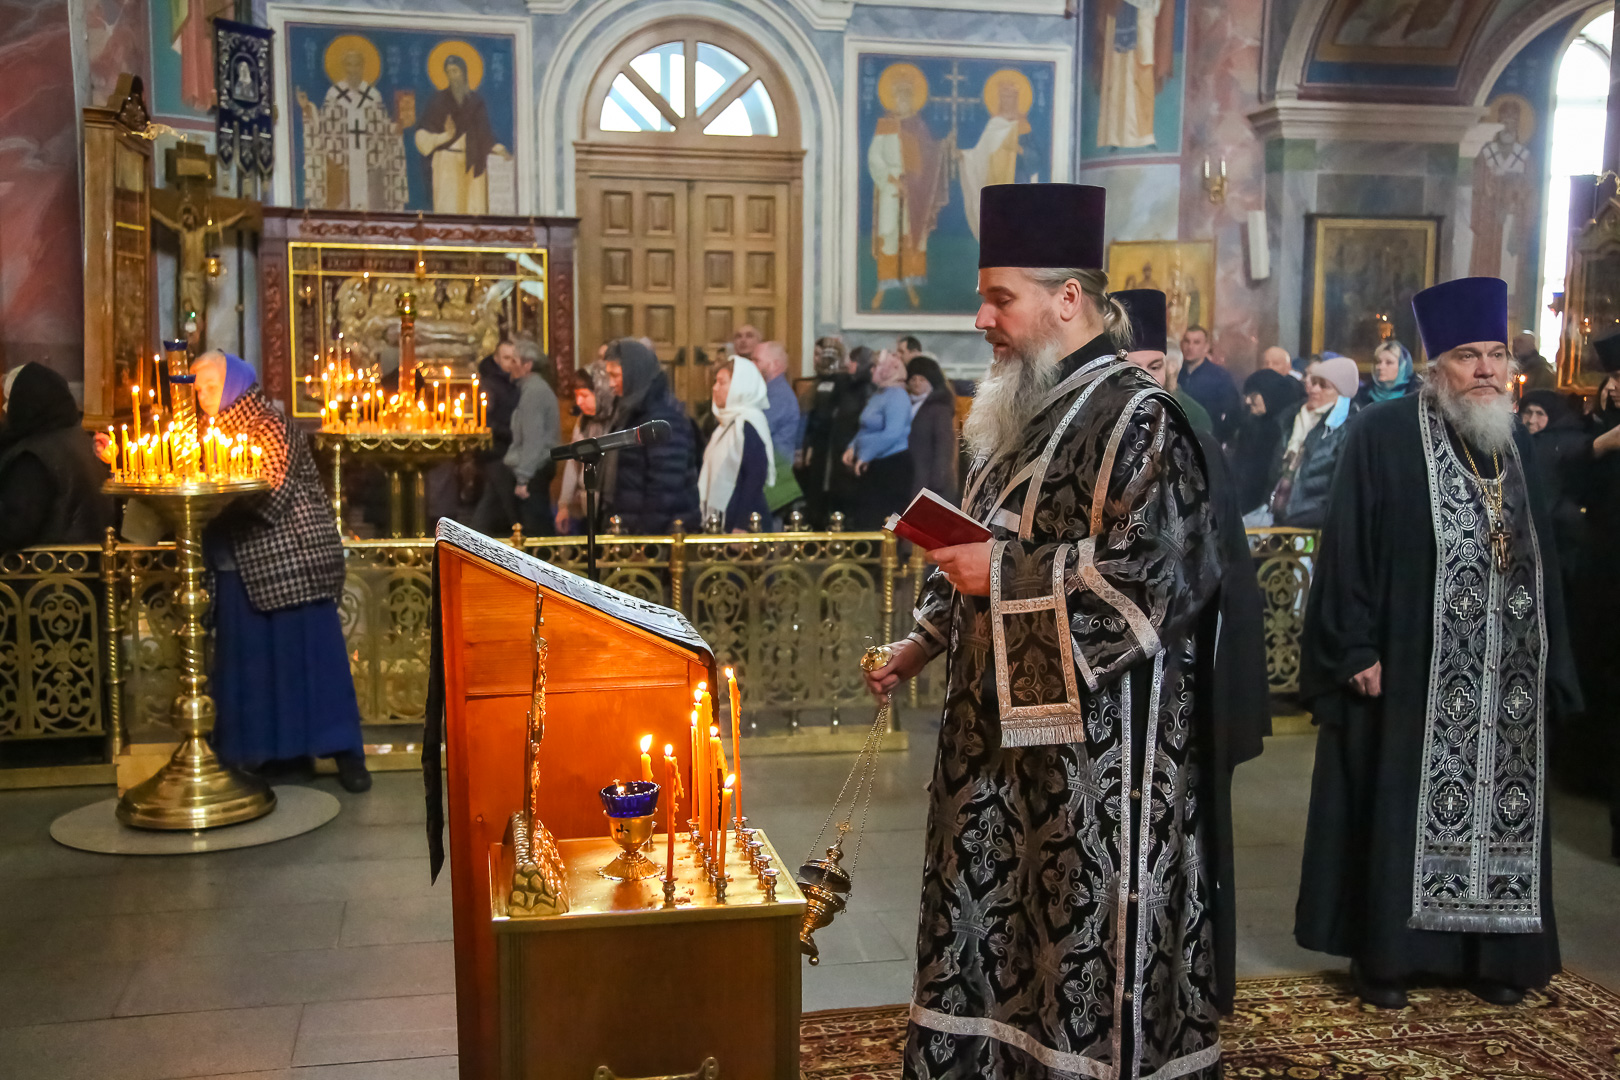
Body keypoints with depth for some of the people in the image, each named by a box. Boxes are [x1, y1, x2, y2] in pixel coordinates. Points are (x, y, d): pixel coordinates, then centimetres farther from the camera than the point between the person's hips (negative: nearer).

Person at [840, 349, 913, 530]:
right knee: (863, 519, 12)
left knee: (881, 521, -5)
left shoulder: (897, 396, -15)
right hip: (873, 467, 10)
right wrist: (853, 447, 5)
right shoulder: (878, 394, 14)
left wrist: (865, 455, -18)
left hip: (891, 467, -9)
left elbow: (893, 434, -25)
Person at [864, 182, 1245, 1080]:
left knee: (1084, 940, 2)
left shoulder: (1138, 419, -13)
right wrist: (925, 641, 11)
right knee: (994, 921, 15)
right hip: (1002, 724, 9)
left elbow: (1146, 574, -23)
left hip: (1094, 739, -8)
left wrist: (1001, 575, -18)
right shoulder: (1024, 415, 13)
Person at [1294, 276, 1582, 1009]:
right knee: (1397, 812, 3)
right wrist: (1356, 648, -16)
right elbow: (1345, 548, -10)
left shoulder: (1517, 444, 10)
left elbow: (1542, 559, 15)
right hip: (1410, 668, -5)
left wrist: (1549, 659, 11)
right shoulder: (1383, 435, -8)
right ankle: (1384, 953, 15)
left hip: (1505, 671, 6)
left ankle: (1489, 954, 24)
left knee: (1500, 809, 11)